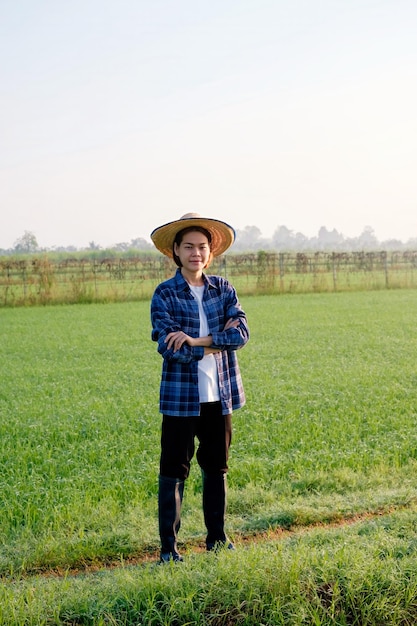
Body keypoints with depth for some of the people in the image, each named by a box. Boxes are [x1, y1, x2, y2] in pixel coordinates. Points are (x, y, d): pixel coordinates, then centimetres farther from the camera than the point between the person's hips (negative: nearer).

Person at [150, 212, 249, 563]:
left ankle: (217, 538, 27)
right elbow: (168, 347, -14)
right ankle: (168, 546, 12)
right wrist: (217, 343, -12)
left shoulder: (223, 289, 6)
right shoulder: (165, 294, -4)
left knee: (216, 468, 14)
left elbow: (242, 332, -8)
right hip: (181, 396, -3)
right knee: (174, 471, 2)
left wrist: (197, 340, -19)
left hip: (220, 394, 4)